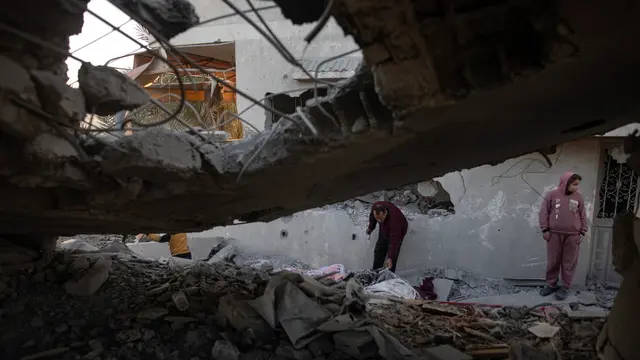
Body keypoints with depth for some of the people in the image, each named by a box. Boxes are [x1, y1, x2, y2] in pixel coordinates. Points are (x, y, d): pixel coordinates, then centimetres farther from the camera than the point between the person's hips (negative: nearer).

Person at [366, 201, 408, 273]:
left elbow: (394, 241, -41)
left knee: (392, 256, -10)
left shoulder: (394, 219, -45)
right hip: (384, 229, 6)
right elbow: (372, 216, -4)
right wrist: (371, 227, 10)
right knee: (378, 252, 11)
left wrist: (390, 258, -42)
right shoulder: (375, 207, -31)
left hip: (398, 231, -6)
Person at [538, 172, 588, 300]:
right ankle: (551, 284, 22)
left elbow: (583, 216, 9)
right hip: (554, 234, -1)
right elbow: (543, 213, 1)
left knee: (569, 262, 6)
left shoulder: (579, 197, 5)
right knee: (553, 261, 8)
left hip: (573, 236, 1)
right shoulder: (552, 195, -1)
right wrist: (545, 230, -4)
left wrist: (582, 232, 3)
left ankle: (565, 287, 17)